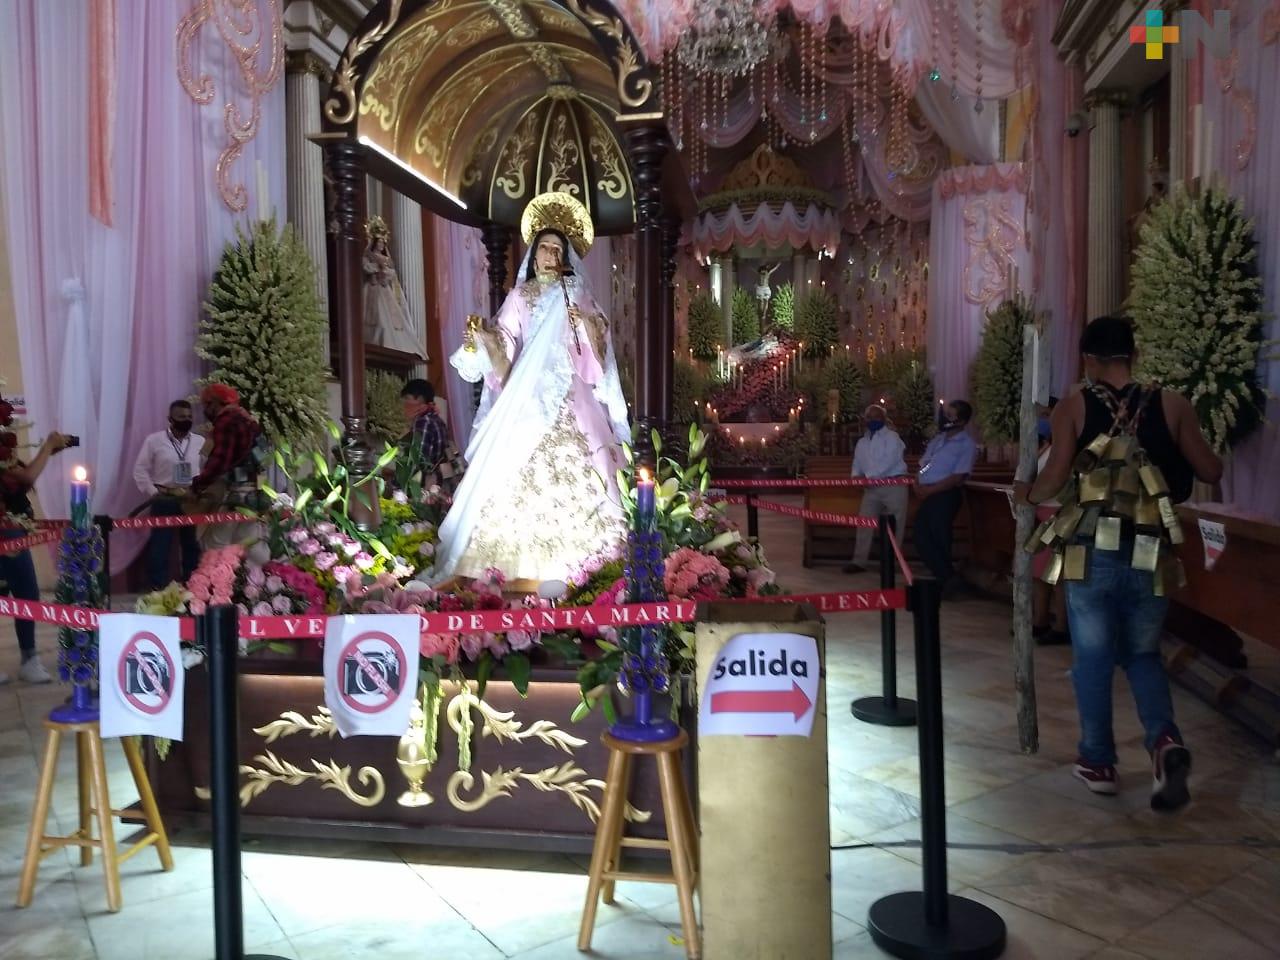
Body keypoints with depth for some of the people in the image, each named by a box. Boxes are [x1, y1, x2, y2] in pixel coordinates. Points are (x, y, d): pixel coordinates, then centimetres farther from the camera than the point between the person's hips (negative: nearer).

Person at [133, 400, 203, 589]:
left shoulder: (200, 443, 7)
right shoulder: (154, 440, -1)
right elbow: (140, 470, -2)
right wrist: (152, 493, -8)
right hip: (164, 501, -3)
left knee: (191, 546, 9)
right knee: (160, 547, 0)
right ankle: (158, 591, 7)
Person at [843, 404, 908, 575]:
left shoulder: (891, 436, -2)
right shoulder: (862, 442, 18)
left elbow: (890, 461, -14)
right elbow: (857, 465, 18)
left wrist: (869, 477, -16)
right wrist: (856, 478, -5)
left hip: (894, 484, -6)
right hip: (871, 487, 6)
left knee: (894, 525, -1)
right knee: (864, 522, 1)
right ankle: (859, 562, 4)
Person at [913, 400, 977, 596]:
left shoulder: (967, 444, -8)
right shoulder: (938, 439, 16)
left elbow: (957, 477, -15)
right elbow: (922, 466, 17)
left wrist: (929, 490, -16)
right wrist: (918, 486, -2)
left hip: (945, 496, -8)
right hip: (927, 496, 8)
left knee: (938, 540, -1)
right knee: (922, 540, 8)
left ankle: (947, 581, 15)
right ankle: (947, 579, 19)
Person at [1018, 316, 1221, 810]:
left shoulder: (1075, 406, -2)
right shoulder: (1171, 404, 4)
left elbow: (1053, 479, -10)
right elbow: (1211, 473, 5)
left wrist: (1028, 495, 10)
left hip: (1093, 551, -2)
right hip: (1149, 555, 2)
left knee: (1092, 658, 12)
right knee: (1142, 654, 19)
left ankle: (1099, 763, 20)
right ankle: (1165, 740, -4)